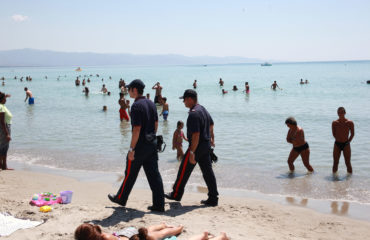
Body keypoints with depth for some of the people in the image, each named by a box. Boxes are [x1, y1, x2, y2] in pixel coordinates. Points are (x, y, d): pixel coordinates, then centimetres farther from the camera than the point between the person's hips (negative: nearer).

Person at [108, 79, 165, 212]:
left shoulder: (136, 106, -17)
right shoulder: (151, 103, 8)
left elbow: (137, 129, -21)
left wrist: (132, 149, -17)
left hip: (140, 145, -7)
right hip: (152, 144, 7)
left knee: (130, 174, 10)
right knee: (154, 174, 7)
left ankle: (121, 198, 27)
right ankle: (159, 204, 8)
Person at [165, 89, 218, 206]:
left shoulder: (193, 114, -21)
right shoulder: (203, 109, 10)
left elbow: (196, 135, -26)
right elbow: (211, 125, 25)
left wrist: (192, 152, -23)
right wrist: (211, 138, 39)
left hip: (197, 146, -9)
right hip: (206, 145, 9)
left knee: (184, 170, 6)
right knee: (208, 171, 10)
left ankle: (176, 194, 20)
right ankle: (213, 199, 12)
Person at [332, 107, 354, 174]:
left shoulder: (350, 123, -7)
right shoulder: (334, 123, -4)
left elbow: (352, 134, 4)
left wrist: (347, 141, 4)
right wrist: (339, 140, 7)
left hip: (346, 145, -1)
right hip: (337, 144, 1)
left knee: (348, 163, 3)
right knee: (335, 163, 8)